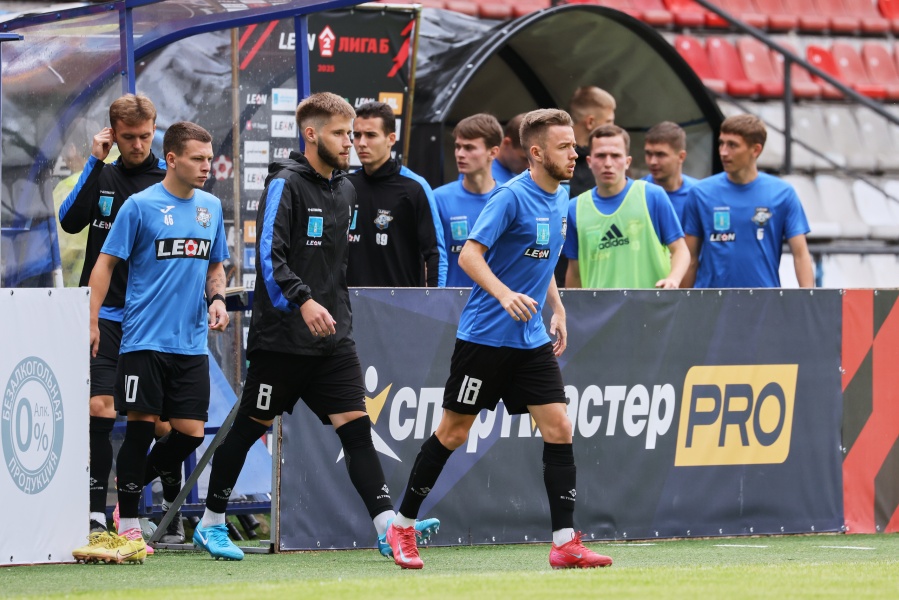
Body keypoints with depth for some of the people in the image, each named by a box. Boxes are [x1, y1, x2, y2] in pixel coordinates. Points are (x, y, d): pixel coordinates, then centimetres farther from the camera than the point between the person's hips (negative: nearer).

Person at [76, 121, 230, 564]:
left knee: (190, 433, -1)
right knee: (141, 426, -6)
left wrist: (217, 299, 4)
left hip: (192, 343, 5)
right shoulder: (140, 206, -5)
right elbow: (106, 263, -2)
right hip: (145, 340, -5)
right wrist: (91, 322, -10)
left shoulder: (210, 207, 11)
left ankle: (136, 481, 24)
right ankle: (127, 528, 2)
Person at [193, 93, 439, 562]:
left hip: (333, 338, 6)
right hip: (281, 340, -6)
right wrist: (304, 301, -32)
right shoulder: (284, 184, -10)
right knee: (250, 427, 4)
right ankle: (211, 524, 18)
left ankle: (387, 527, -14)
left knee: (356, 426, -6)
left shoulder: (344, 189, 13)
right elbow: (269, 258, -20)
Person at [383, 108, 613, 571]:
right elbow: (469, 255, -21)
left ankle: (565, 543, -5)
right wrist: (505, 294, -34)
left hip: (532, 340, 7)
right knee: (453, 432, 3)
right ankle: (402, 526, 18)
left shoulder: (560, 200, 9)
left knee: (558, 428, -5)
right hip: (484, 336, -6)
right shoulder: (510, 196, -15)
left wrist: (557, 310, 18)